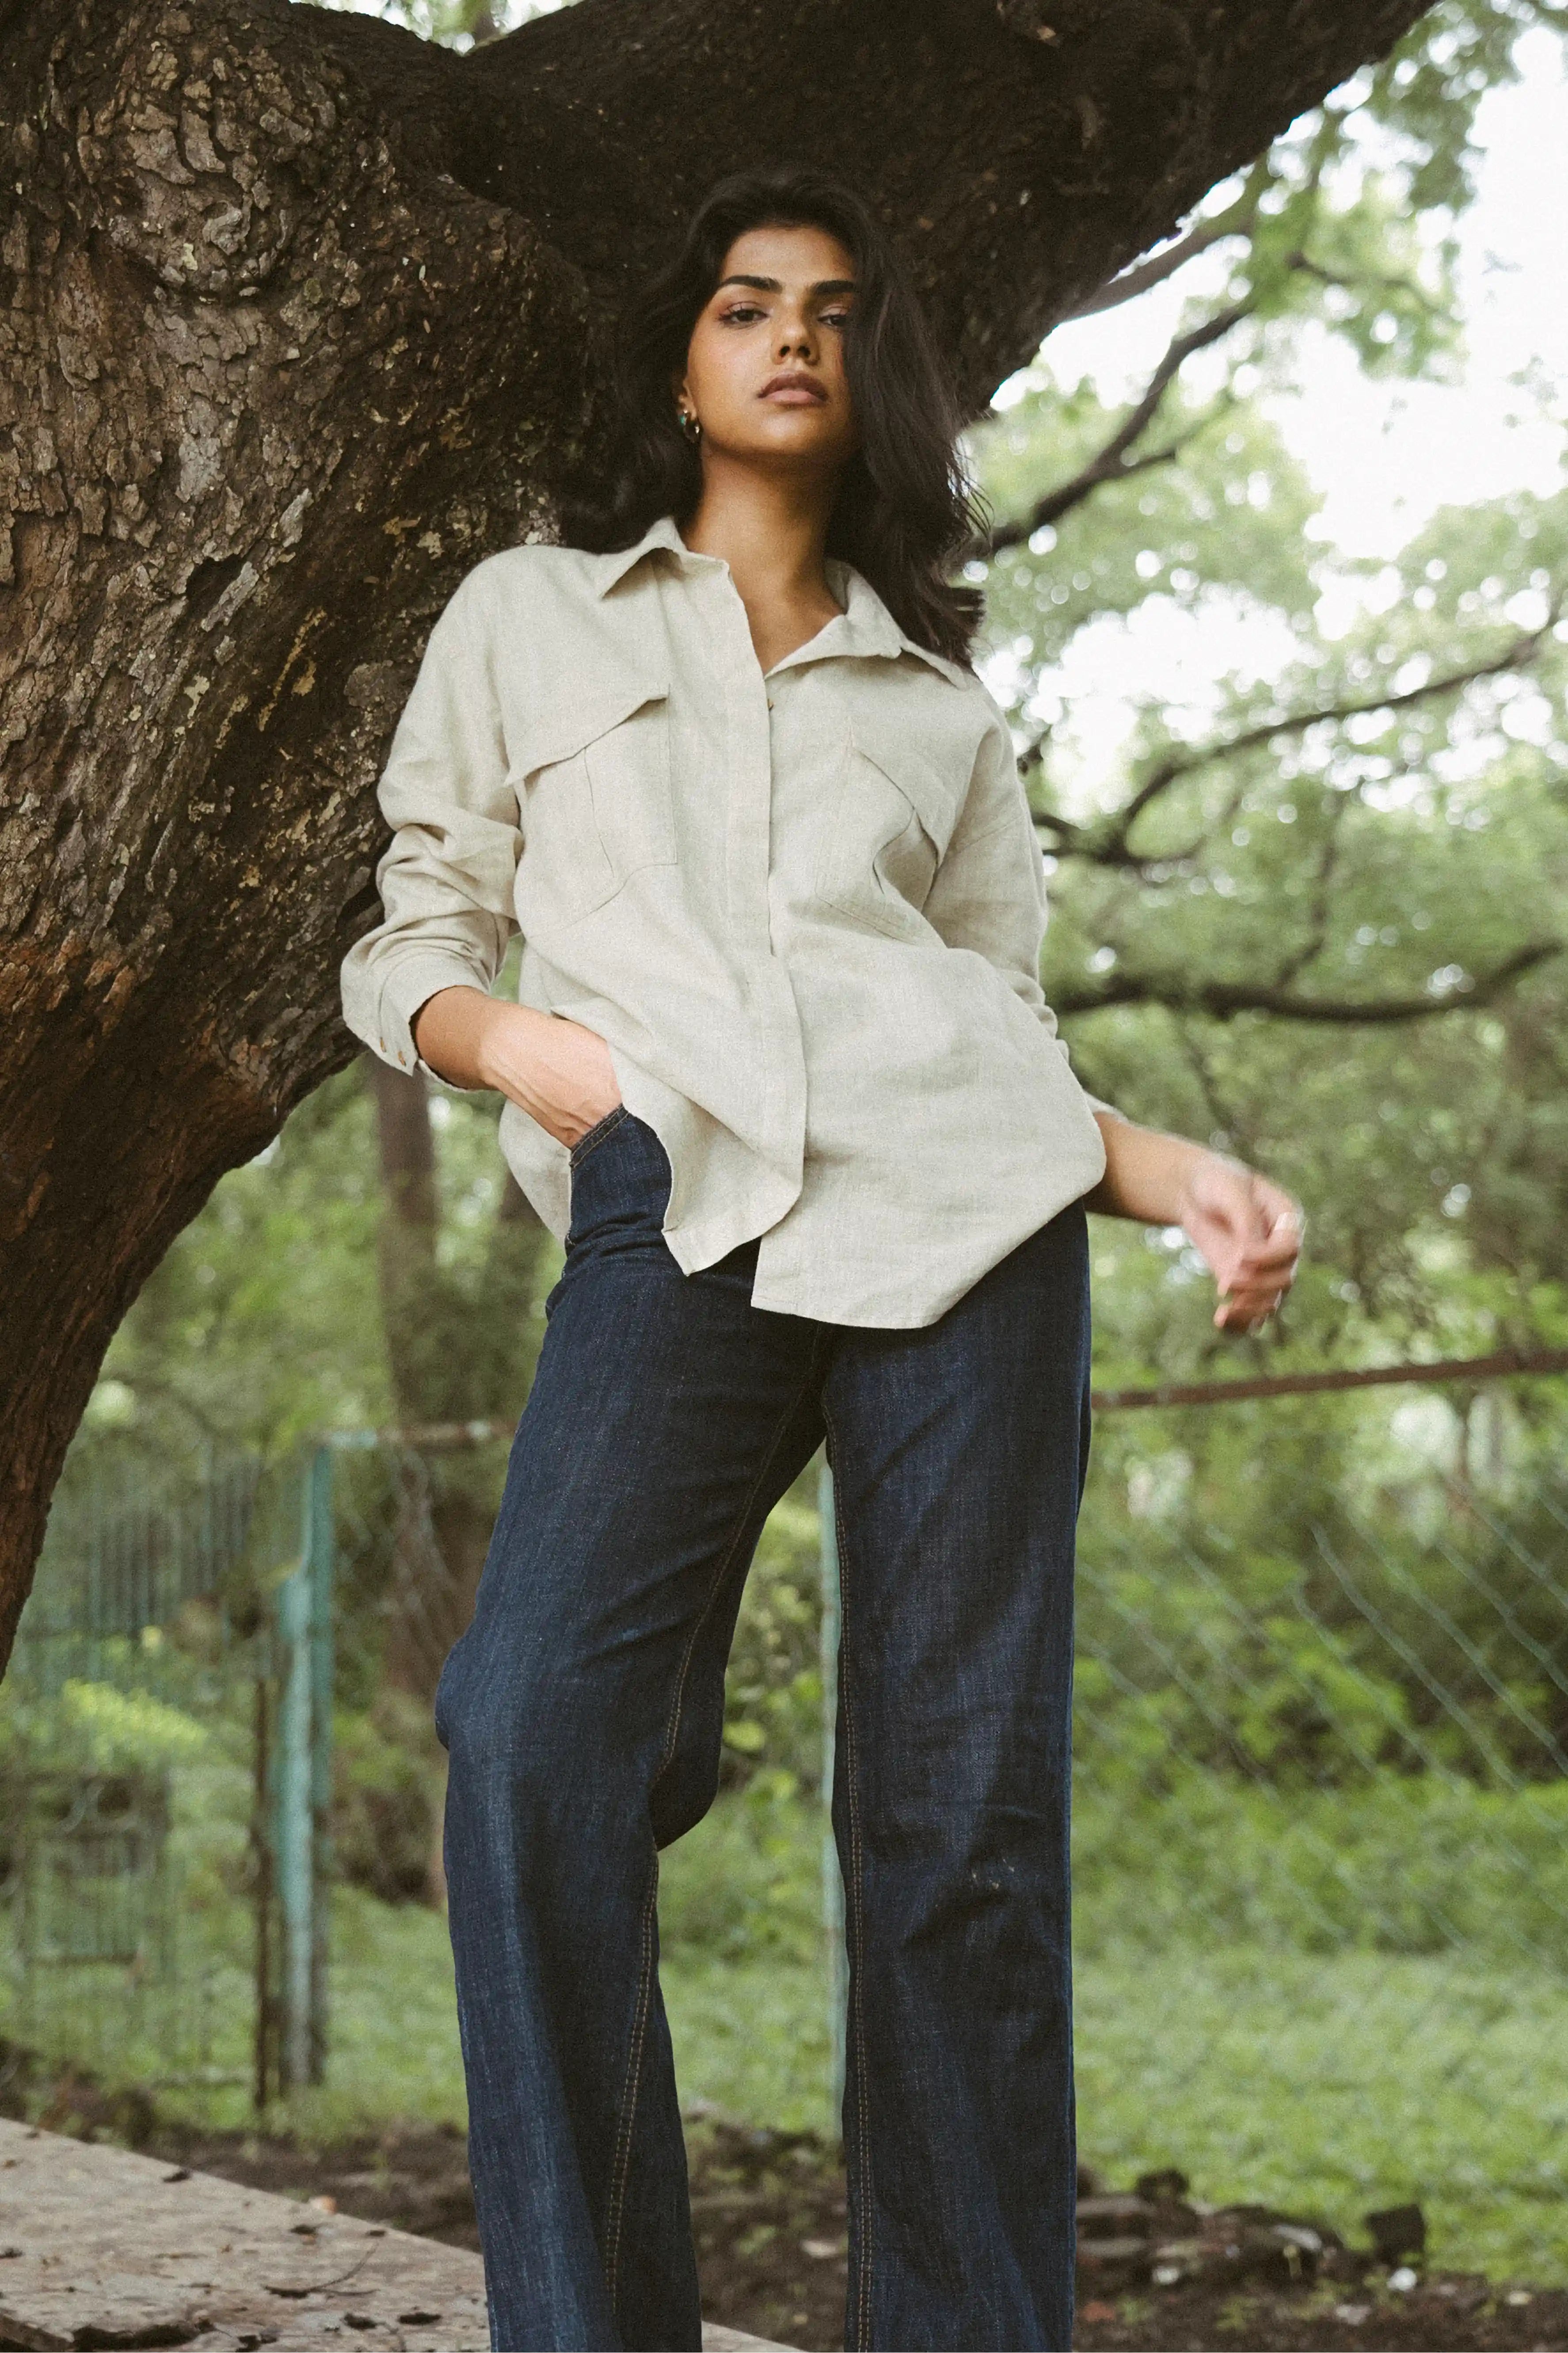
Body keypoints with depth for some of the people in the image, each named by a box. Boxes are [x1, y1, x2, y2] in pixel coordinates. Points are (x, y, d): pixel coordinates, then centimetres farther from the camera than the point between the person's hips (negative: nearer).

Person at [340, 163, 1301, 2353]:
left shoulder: (938, 704, 26)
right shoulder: (527, 620, 24)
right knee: (538, 1725, -24)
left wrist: (1176, 1169, 3)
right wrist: (510, 1039, -1)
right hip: (680, 1215, -1)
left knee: (961, 1803, -6)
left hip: (960, 1198, 2)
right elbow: (410, 950, 21)